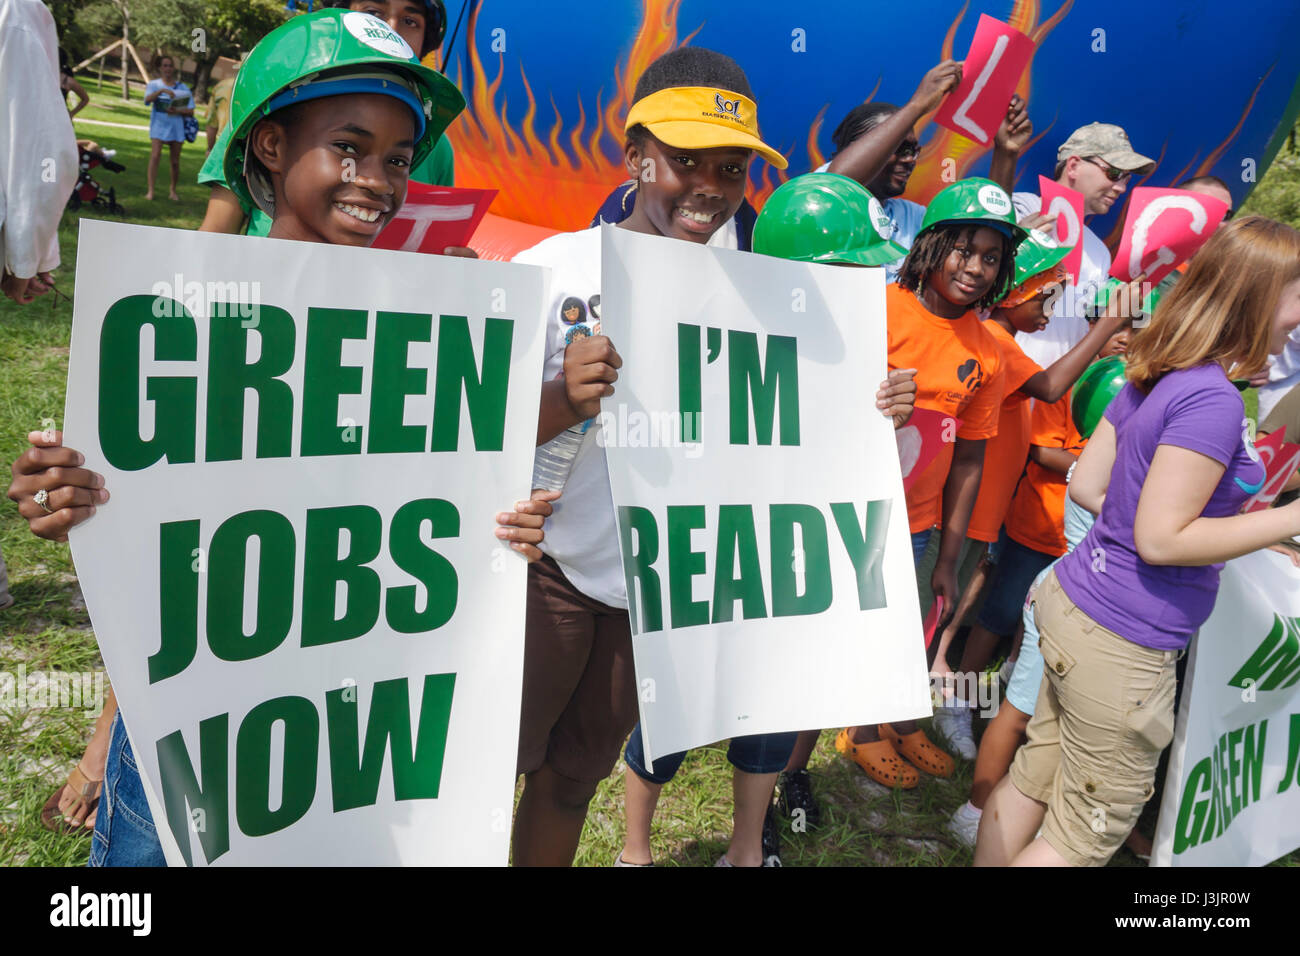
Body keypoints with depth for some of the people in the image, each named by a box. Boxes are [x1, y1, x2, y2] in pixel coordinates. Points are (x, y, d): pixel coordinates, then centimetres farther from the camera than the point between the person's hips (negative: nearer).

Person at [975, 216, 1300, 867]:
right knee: (1088, 832, 9)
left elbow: (1087, 485, 11)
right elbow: (1161, 540, -22)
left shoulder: (1150, 378, 5)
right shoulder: (1213, 400, -21)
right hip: (1123, 643, -8)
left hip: (1074, 601, 9)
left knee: (1034, 779, 21)